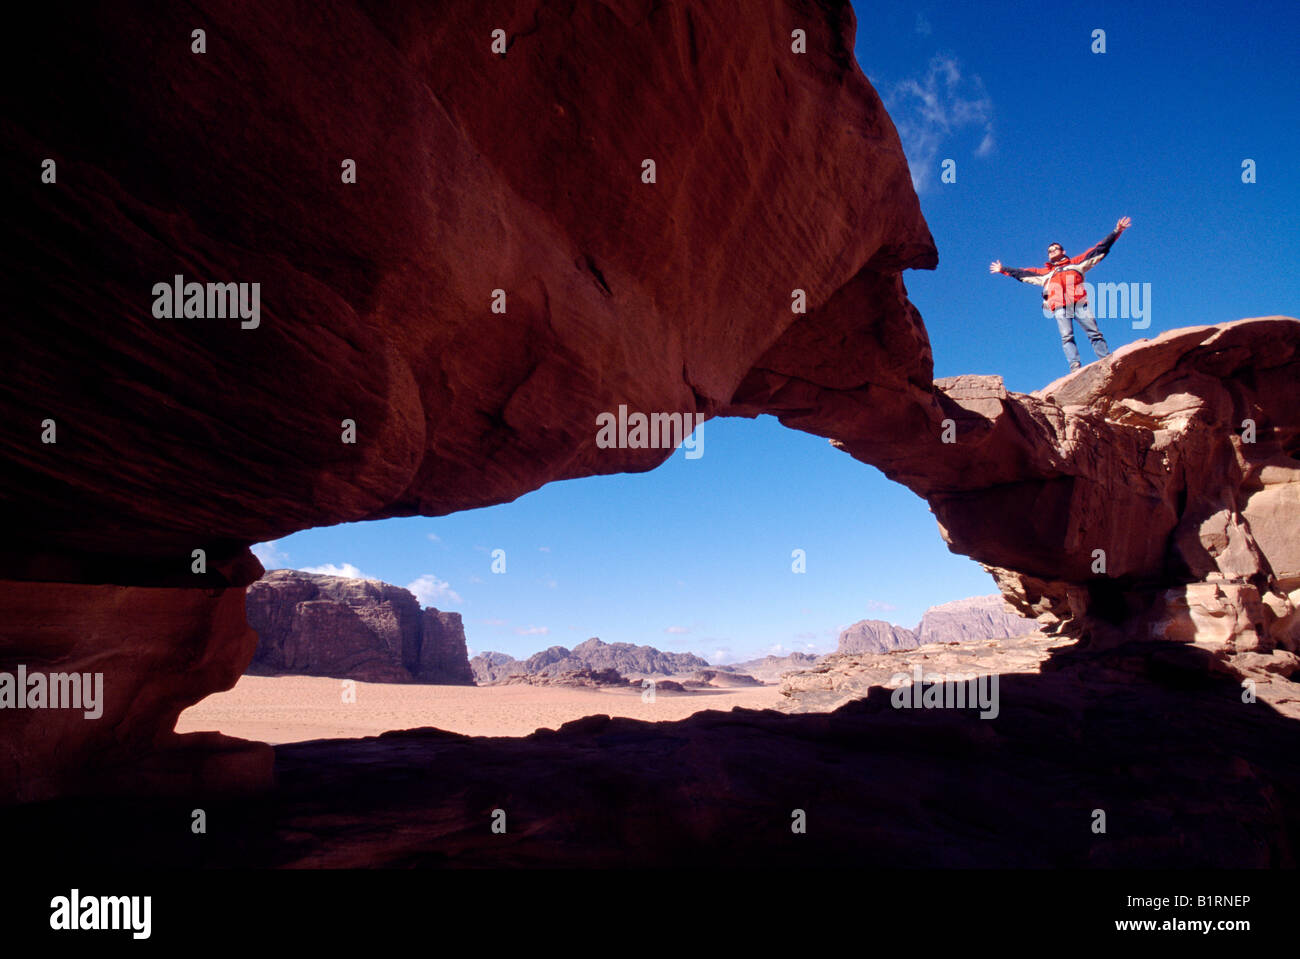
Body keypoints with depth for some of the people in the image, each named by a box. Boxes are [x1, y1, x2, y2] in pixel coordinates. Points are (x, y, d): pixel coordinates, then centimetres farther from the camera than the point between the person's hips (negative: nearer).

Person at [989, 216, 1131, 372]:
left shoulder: (1075, 263, 27)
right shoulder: (1044, 272, 32)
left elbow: (1099, 249, 25)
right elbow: (1021, 273, 37)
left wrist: (1116, 232, 20)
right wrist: (1003, 270, 38)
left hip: (1079, 303, -1)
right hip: (1060, 308, 1)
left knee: (1094, 333, -10)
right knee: (1066, 337, -17)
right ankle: (1075, 365, -29)